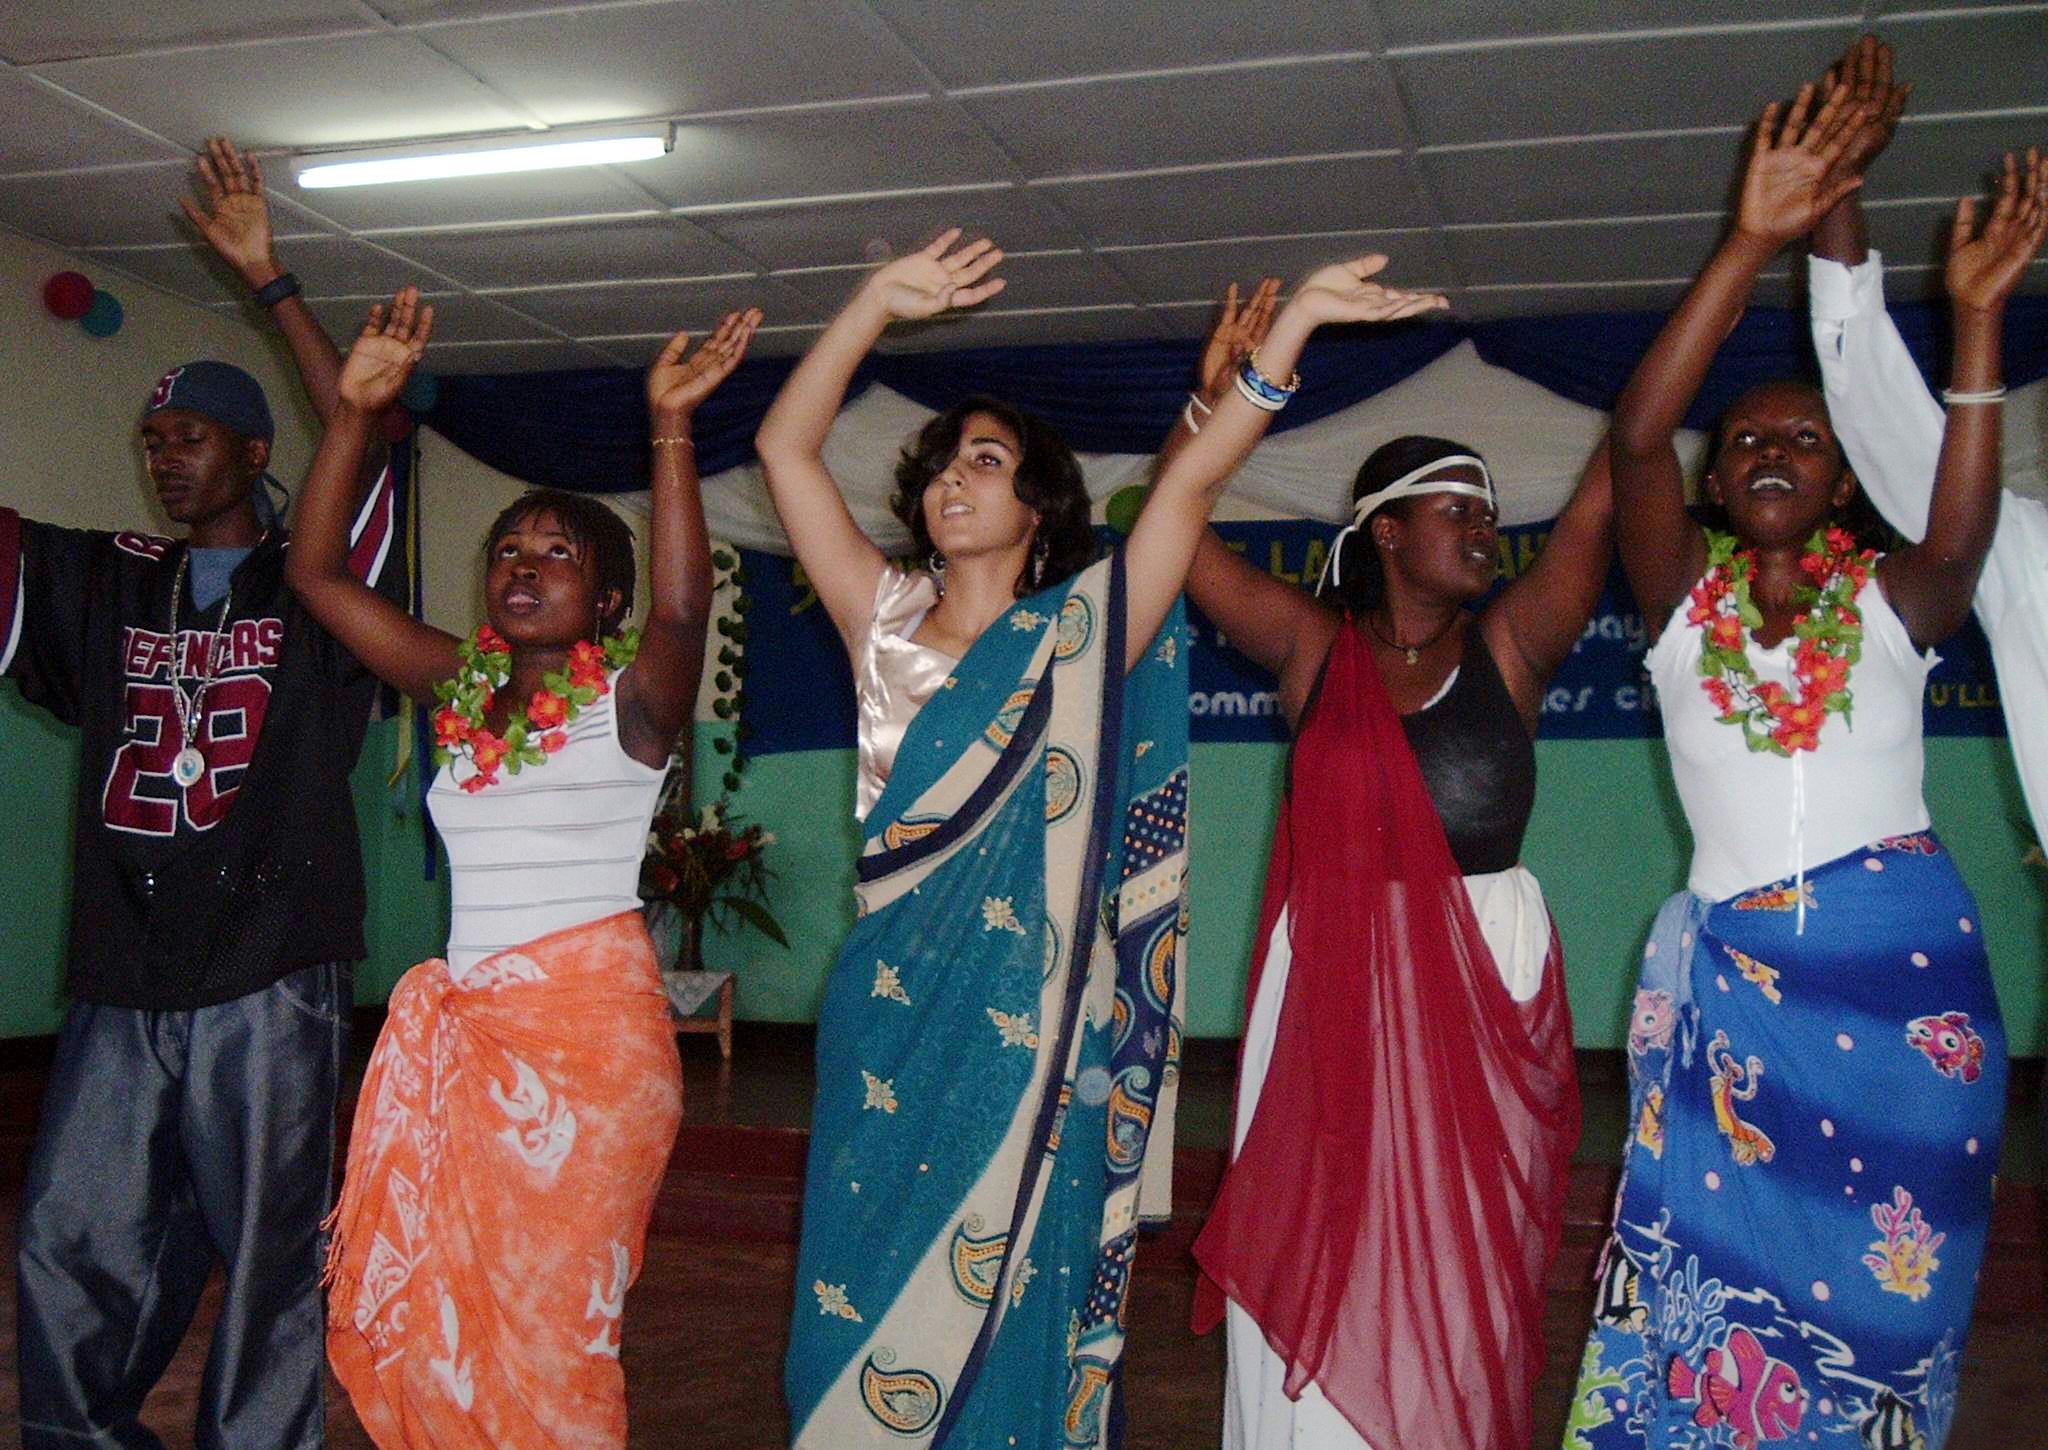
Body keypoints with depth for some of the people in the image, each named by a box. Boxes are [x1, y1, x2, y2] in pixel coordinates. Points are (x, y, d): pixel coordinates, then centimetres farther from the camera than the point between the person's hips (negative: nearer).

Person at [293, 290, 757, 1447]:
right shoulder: (460, 688, 9)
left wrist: (672, 428, -29)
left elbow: (683, 615, -25)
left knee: (549, 1317, 4)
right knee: (427, 1310, 9)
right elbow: (319, 574, 8)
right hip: (460, 1028, 5)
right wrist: (356, 410, -2)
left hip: (591, 1023, -5)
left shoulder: (629, 699, -4)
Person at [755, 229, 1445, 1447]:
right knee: (868, 1289, 10)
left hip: (1031, 1023, -3)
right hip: (893, 1009, 3)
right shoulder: (886, 623, 8)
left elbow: (1191, 483, -9)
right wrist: (879, 305, -6)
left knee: (1005, 1292, 5)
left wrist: (1297, 322, -16)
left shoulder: (1079, 633, 1)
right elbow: (786, 448, 2)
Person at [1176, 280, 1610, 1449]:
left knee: (1464, 1263, 6)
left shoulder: (1508, 648, 4)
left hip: (1486, 977, 1)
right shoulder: (1314, 648, 4)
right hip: (1333, 976, 0)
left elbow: (1602, 506, -5)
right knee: (1316, 1250, 5)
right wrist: (1215, 398, -11)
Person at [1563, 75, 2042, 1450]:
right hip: (1736, 976, 0)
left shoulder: (1891, 603, 4)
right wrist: (1754, 244, -18)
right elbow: (1636, 436, -11)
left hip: (1908, 970, 0)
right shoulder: (1685, 601, 4)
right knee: (1707, 1269, 0)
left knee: (1879, 1284, 5)